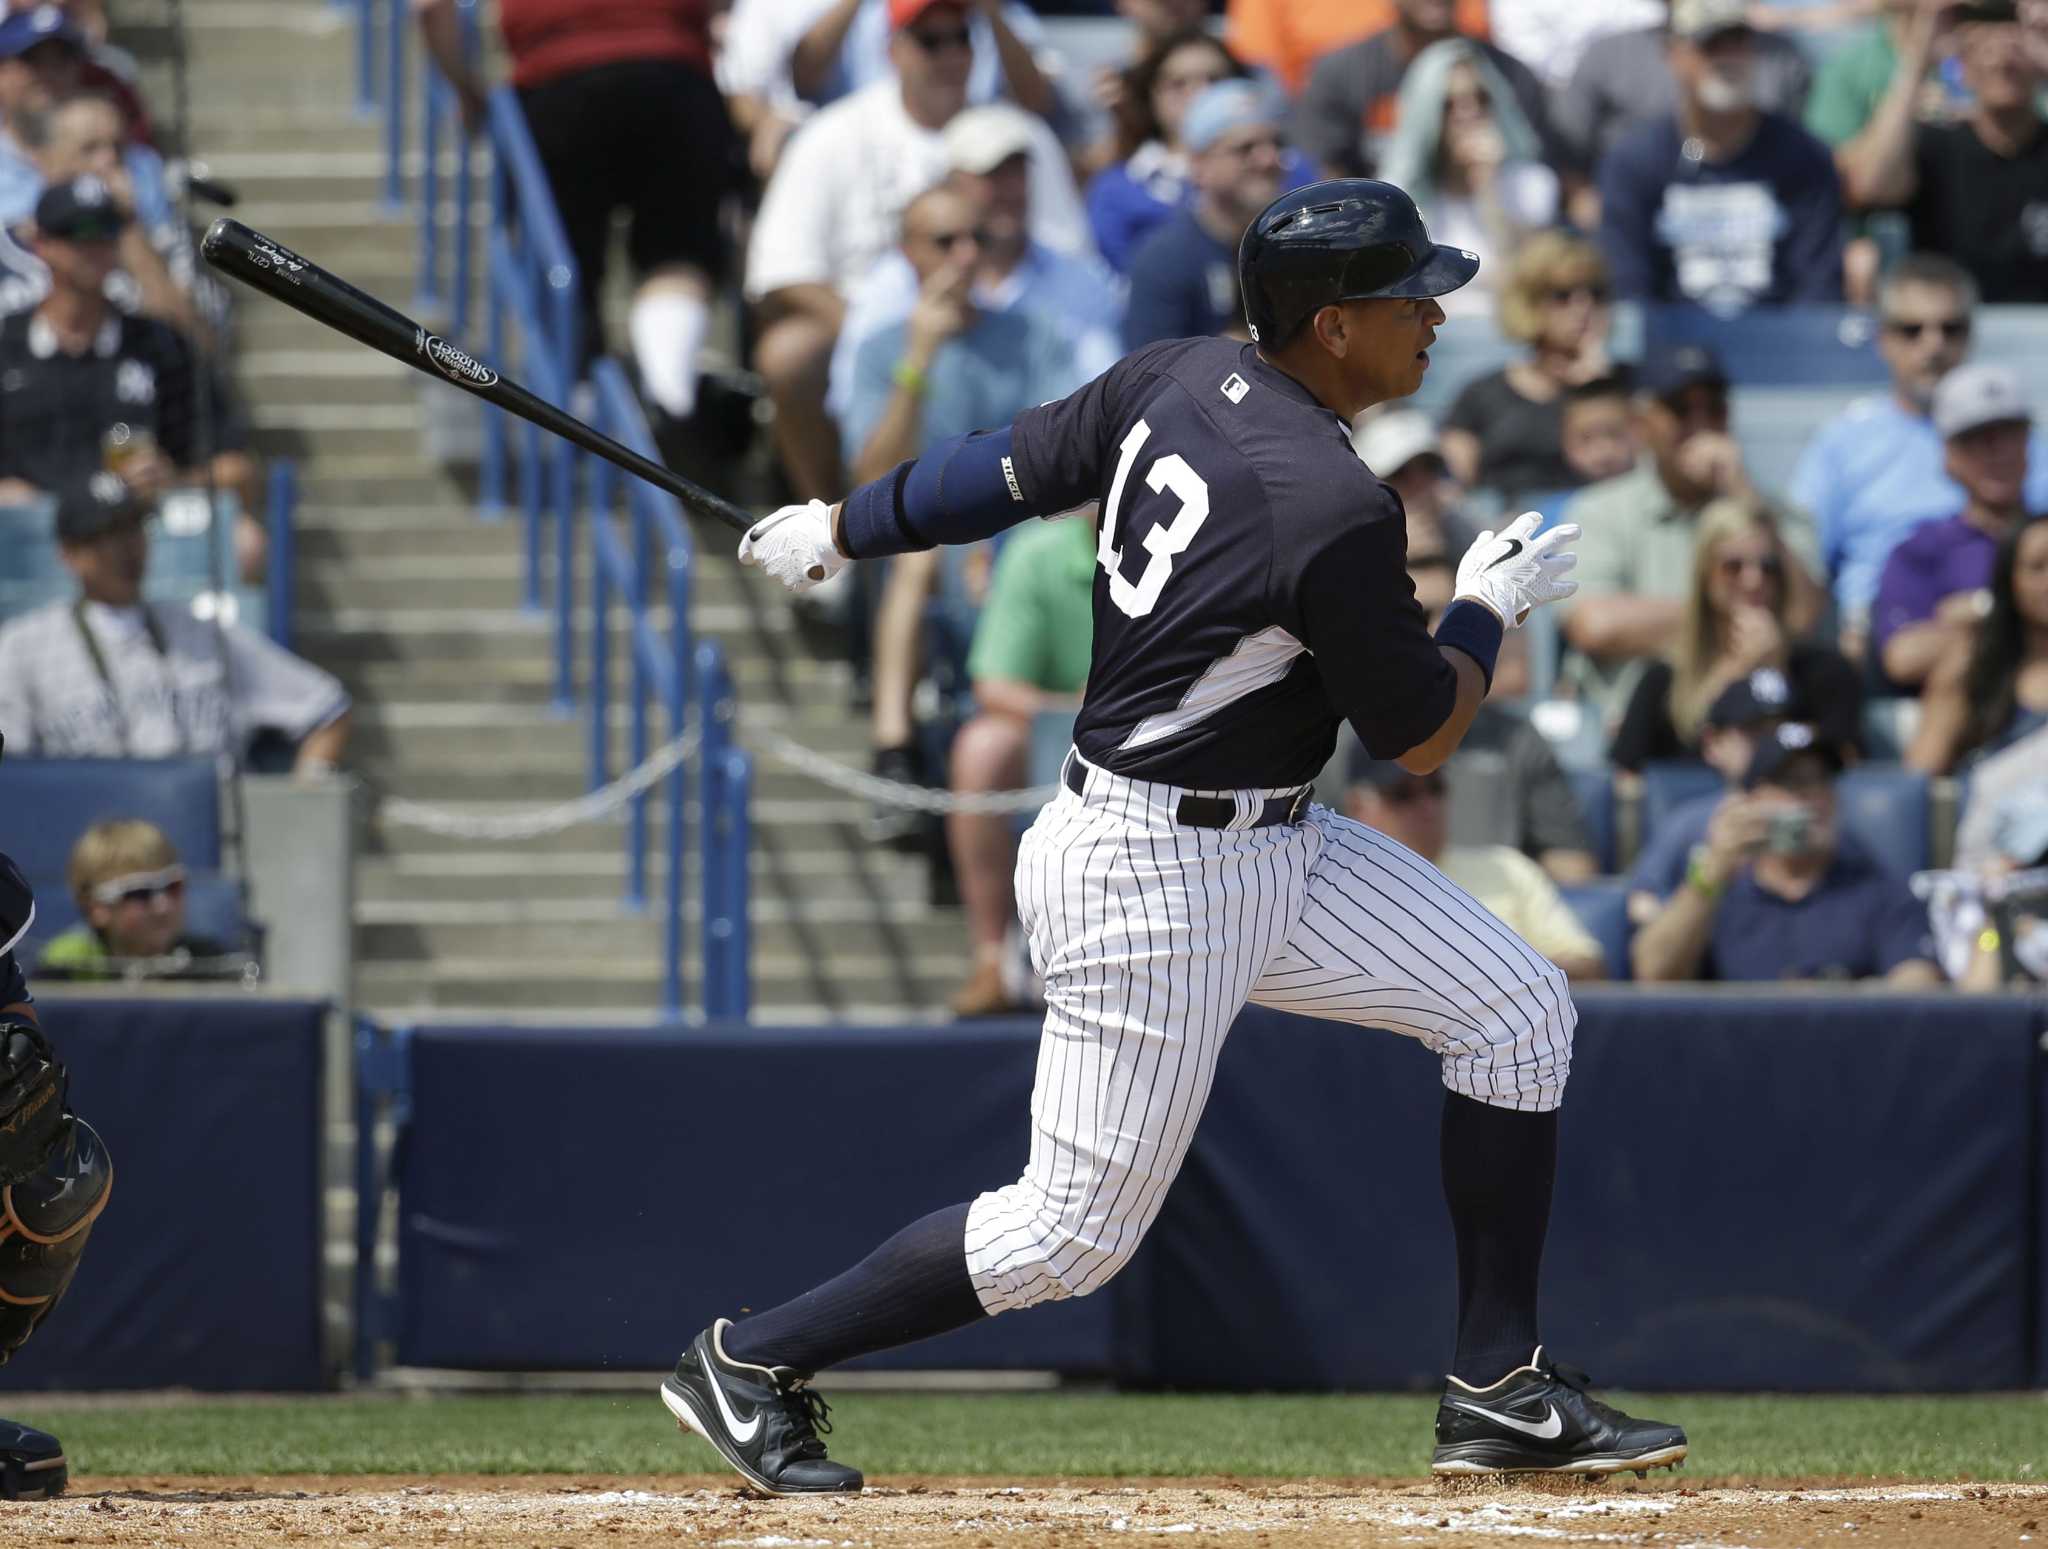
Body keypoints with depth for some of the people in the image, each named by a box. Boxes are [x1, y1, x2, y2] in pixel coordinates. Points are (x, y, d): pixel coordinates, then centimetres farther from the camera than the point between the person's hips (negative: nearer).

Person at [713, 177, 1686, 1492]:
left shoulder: (1179, 380, -1)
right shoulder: (1339, 510, -24)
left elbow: (1013, 467, 12)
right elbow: (1419, 739, -13)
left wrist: (835, 531, 26)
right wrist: (1490, 606, 5)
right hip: (1155, 877, -10)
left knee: (1518, 1012, 6)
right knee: (1077, 1230, -1)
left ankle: (1501, 1394, 10)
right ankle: (754, 1362, 13)